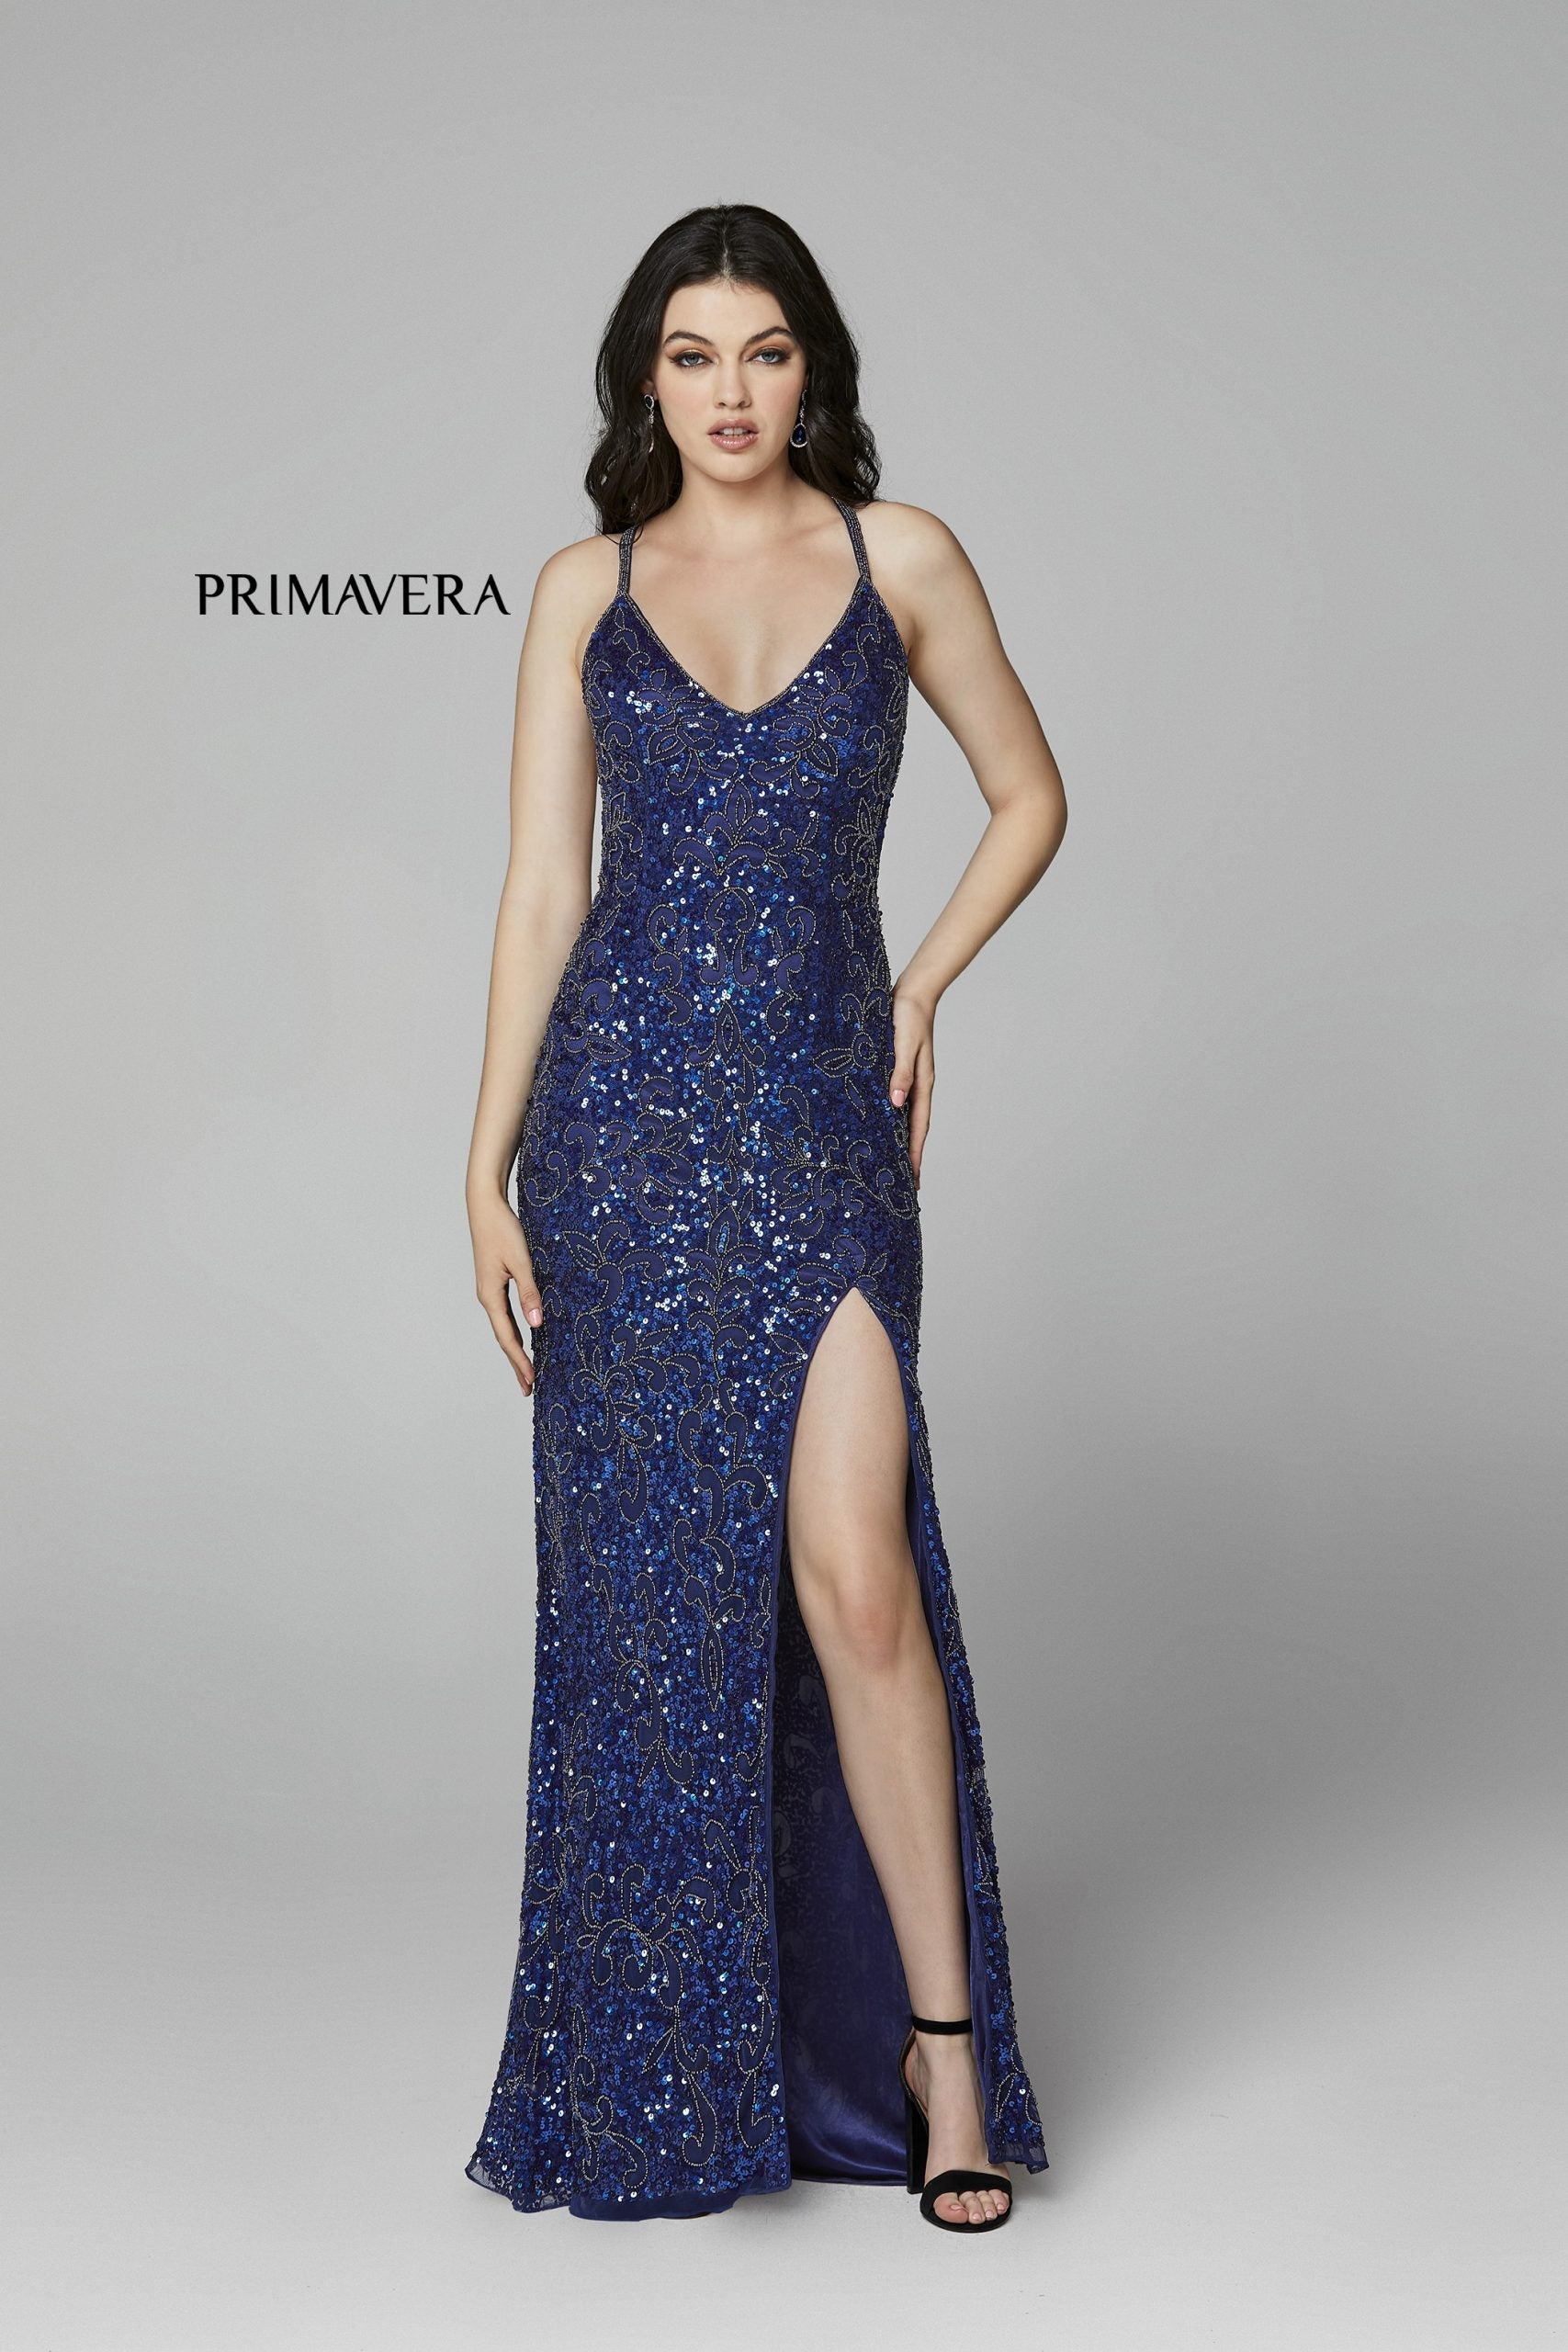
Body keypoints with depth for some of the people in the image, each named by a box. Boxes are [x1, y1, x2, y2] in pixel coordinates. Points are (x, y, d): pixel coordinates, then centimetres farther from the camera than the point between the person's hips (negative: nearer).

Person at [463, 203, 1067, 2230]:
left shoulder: (900, 559, 5)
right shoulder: (586, 589, 6)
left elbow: (1028, 796, 15)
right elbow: (542, 887, 4)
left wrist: (918, 992, 4)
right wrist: (489, 1169, -1)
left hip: (821, 1123, -1)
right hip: (624, 1110, 1)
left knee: (852, 1574, -12)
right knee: (649, 1587, 5)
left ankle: (934, 2035, 3)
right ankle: (669, 2069, 20)